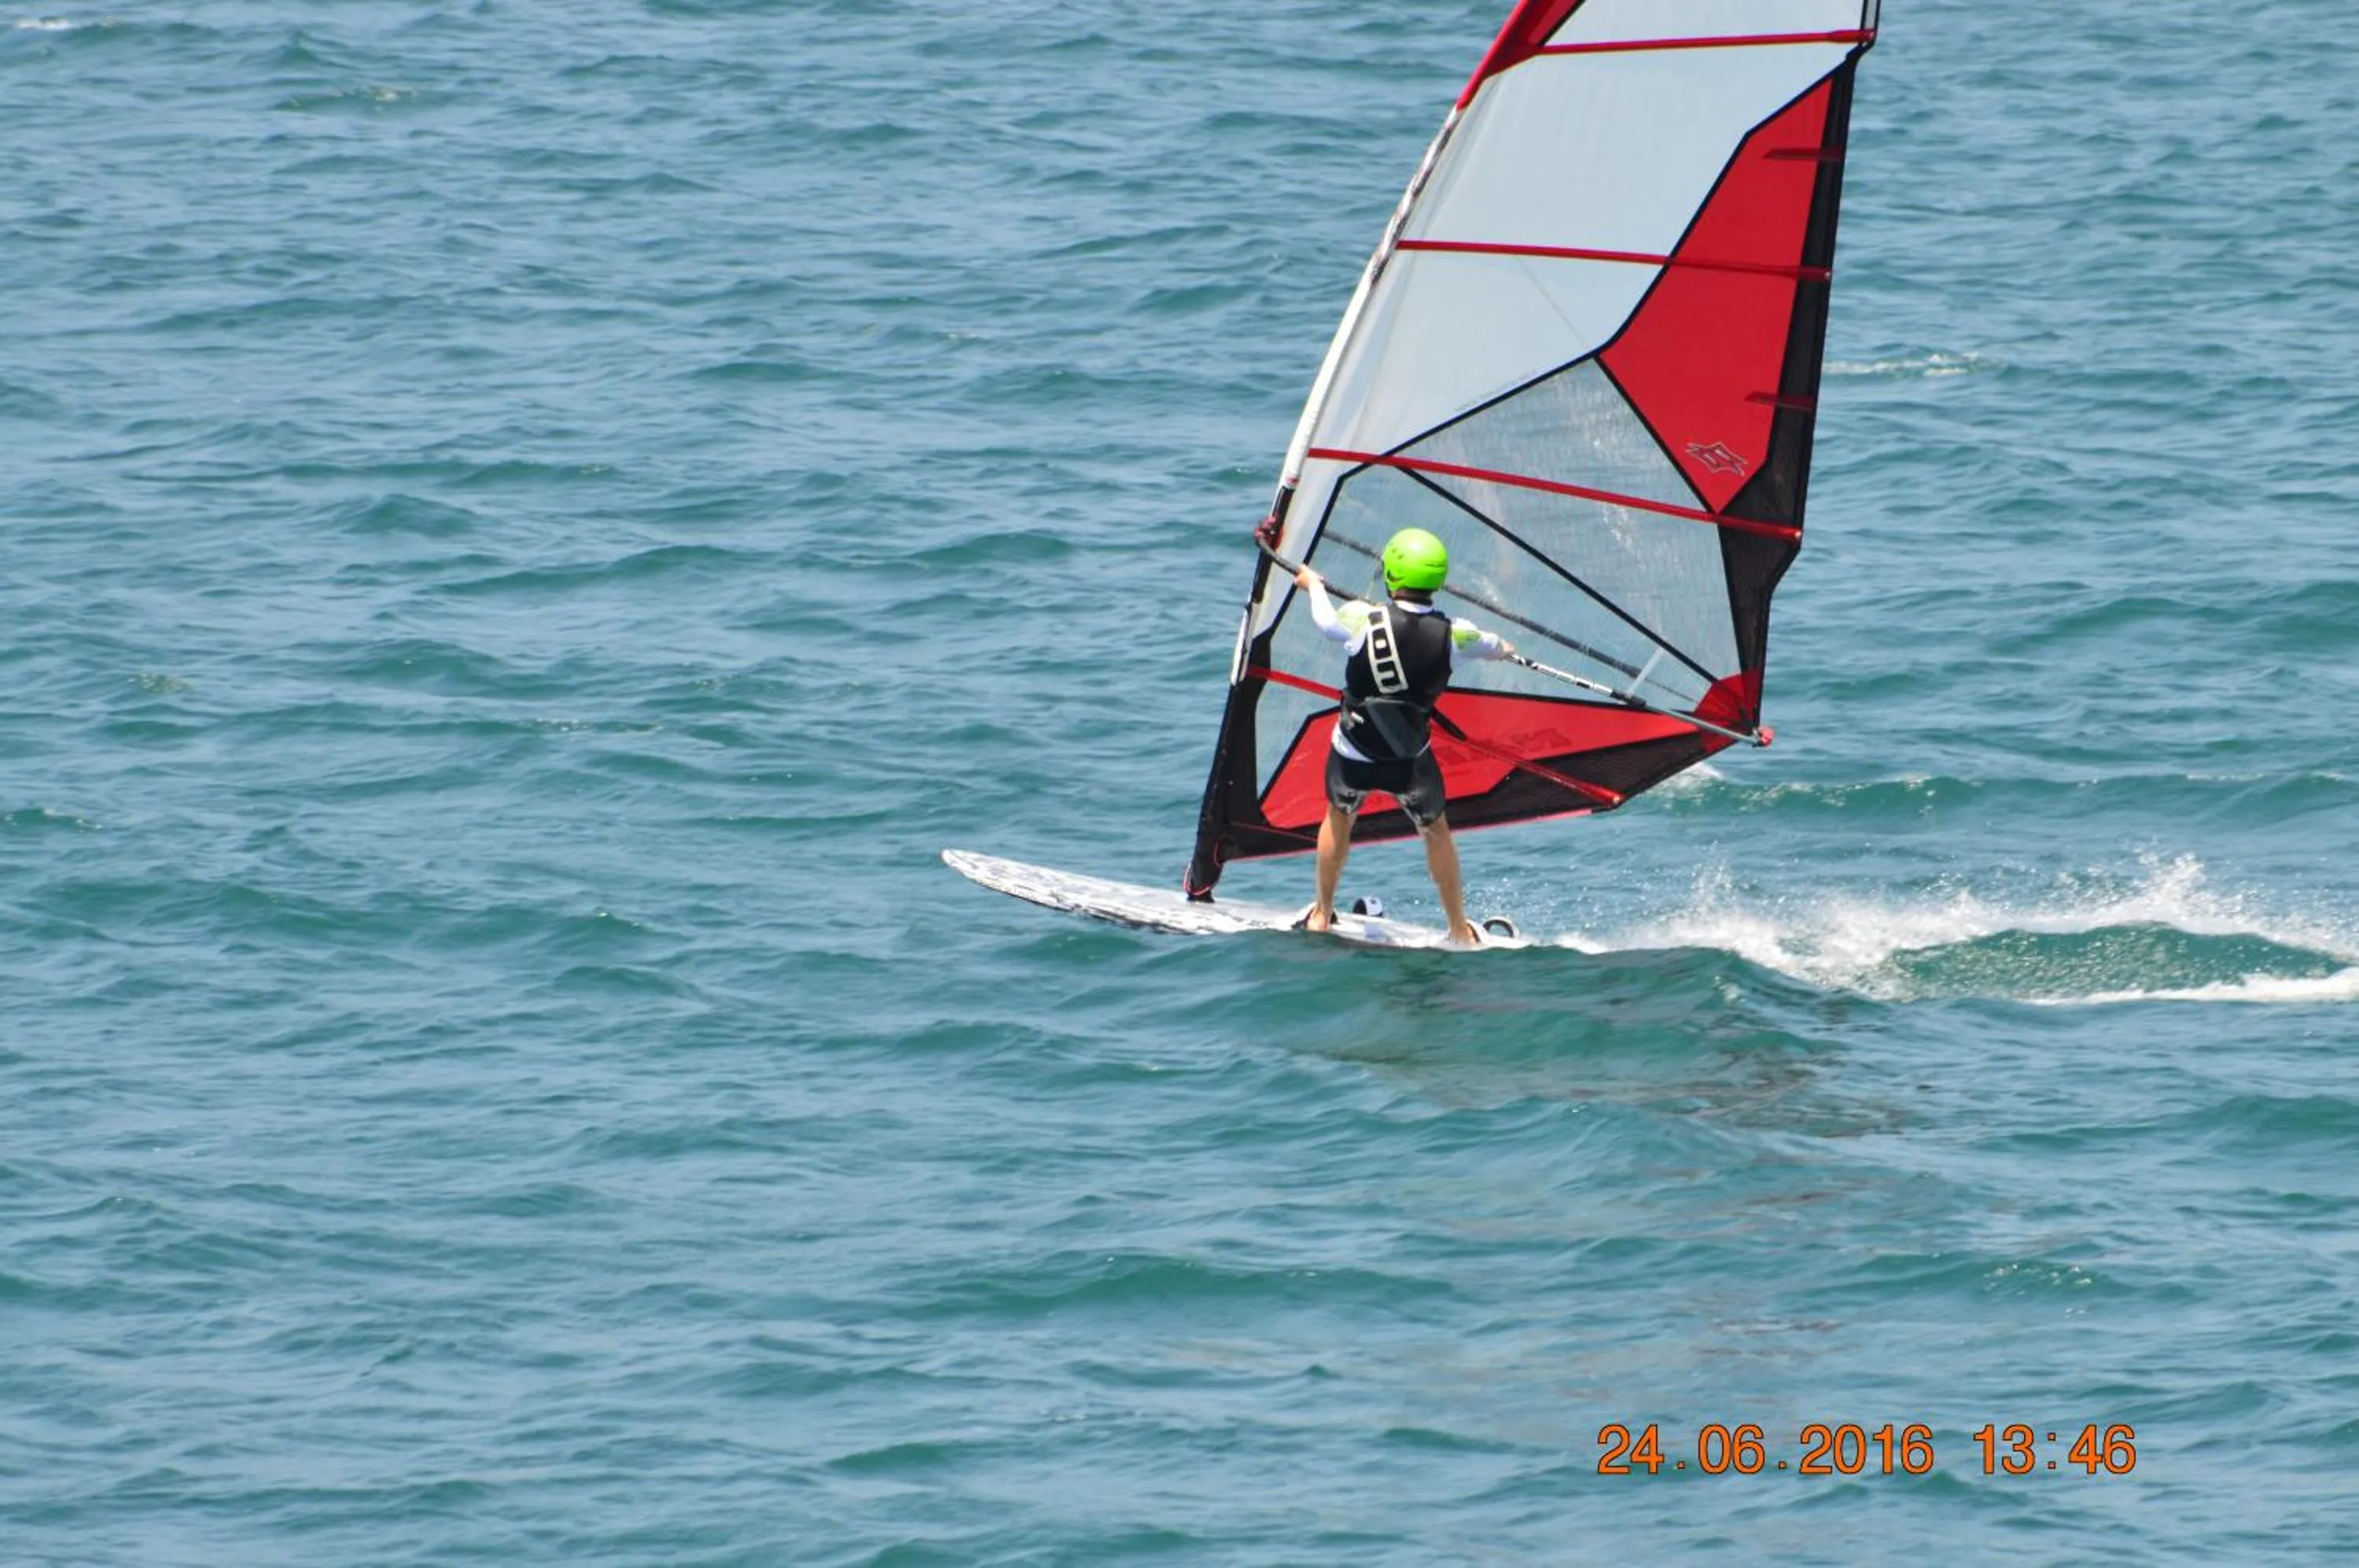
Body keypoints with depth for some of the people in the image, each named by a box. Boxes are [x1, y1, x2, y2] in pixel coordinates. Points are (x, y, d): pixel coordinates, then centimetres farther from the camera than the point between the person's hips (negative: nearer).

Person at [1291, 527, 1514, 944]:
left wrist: (1313, 584, 26)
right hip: (1412, 762, 1)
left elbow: (1326, 620, 2)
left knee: (1339, 817, 28)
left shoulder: (1363, 620, -21)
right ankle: (1460, 931, 32)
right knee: (1436, 832, 23)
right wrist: (1502, 647, 35)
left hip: (1352, 756, 0)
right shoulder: (1452, 635, -15)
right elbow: (1488, 645, 9)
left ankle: (1322, 915, 39)